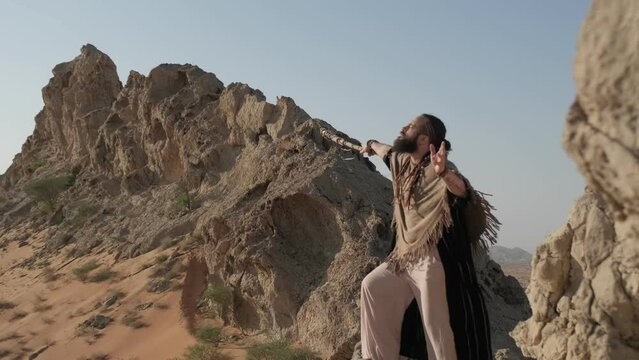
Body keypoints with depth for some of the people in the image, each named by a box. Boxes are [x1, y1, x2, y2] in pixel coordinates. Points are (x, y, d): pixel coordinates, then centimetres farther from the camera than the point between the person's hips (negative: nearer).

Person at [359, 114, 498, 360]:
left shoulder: (434, 170, -18)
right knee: (373, 286, 14)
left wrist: (444, 174, -62)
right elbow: (388, 151, 32)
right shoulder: (403, 162, 8)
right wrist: (372, 145, 54)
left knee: (437, 325, -8)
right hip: (405, 257, 9)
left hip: (434, 261, -9)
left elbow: (461, 189, -39)